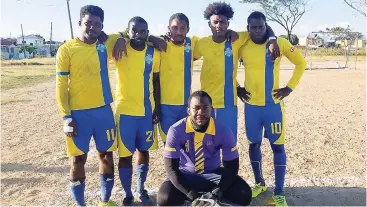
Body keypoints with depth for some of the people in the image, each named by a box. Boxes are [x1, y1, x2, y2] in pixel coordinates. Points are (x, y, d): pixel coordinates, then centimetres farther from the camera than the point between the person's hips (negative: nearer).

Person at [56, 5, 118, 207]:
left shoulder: (104, 46, 5)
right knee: (78, 159, 5)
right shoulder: (66, 50, -5)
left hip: (104, 110, 4)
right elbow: (61, 86, -5)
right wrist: (66, 116, -9)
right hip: (78, 113, -3)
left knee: (106, 154, 10)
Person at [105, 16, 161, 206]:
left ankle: (141, 189, 35)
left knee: (144, 151, 15)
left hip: (147, 111, 3)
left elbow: (156, 81, 7)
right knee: (125, 155, 5)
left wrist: (158, 107, 5)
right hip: (125, 111, -2)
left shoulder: (154, 53, 0)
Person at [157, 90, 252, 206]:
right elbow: (171, 168, -18)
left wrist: (216, 193, -25)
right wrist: (192, 196, -27)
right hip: (185, 175, -1)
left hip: (213, 174, 2)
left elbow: (232, 166, -11)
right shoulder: (176, 131, -20)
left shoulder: (223, 131, -17)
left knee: (244, 195, -20)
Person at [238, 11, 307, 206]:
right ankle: (259, 183, 31)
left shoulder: (280, 43, -6)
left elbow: (301, 63, 6)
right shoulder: (242, 46, -3)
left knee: (277, 145, 2)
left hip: (273, 104, -1)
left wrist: (290, 87, -1)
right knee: (254, 144, 11)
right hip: (251, 105, 2)